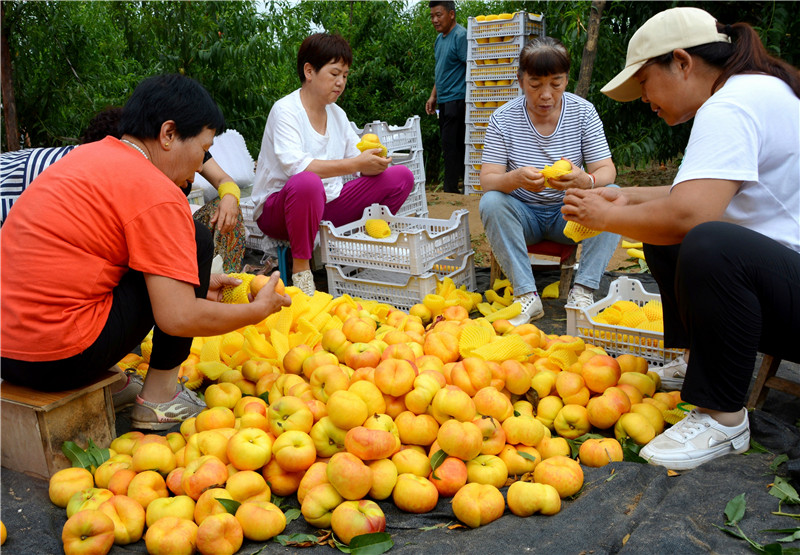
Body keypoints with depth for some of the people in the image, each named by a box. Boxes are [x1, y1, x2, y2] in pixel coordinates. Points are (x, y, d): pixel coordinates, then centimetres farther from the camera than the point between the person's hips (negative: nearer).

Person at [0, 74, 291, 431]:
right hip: (60, 361, -9)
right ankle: (159, 397, 6)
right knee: (197, 241, -1)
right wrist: (258, 310, -3)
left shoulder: (89, 156, 12)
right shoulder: (156, 193, -15)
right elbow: (178, 318, -18)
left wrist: (195, 281, 24)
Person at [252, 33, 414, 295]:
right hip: (277, 209, -6)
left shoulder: (337, 114, 10)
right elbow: (295, 165, -28)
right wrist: (355, 164, -32)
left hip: (327, 205, 7)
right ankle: (300, 268, -22)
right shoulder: (285, 110, -12)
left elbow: (359, 158, 7)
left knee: (401, 176, -4)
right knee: (308, 183, -43)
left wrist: (374, 161, -17)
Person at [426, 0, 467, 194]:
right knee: (453, 147, 11)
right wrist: (433, 96, 20)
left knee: (451, 147, -8)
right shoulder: (439, 39, 17)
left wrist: (468, 102, -22)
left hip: (456, 100, -9)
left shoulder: (460, 36, -10)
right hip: (444, 102, 9)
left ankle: (451, 189, -2)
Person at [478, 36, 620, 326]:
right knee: (491, 202, -30)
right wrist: (515, 178, -41)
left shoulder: (583, 112, -6)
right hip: (524, 215, -1)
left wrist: (585, 180, -38)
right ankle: (526, 294, -28)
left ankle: (583, 291, -22)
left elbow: (606, 171, -11)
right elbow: (487, 179, -16)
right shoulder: (503, 118, -10)